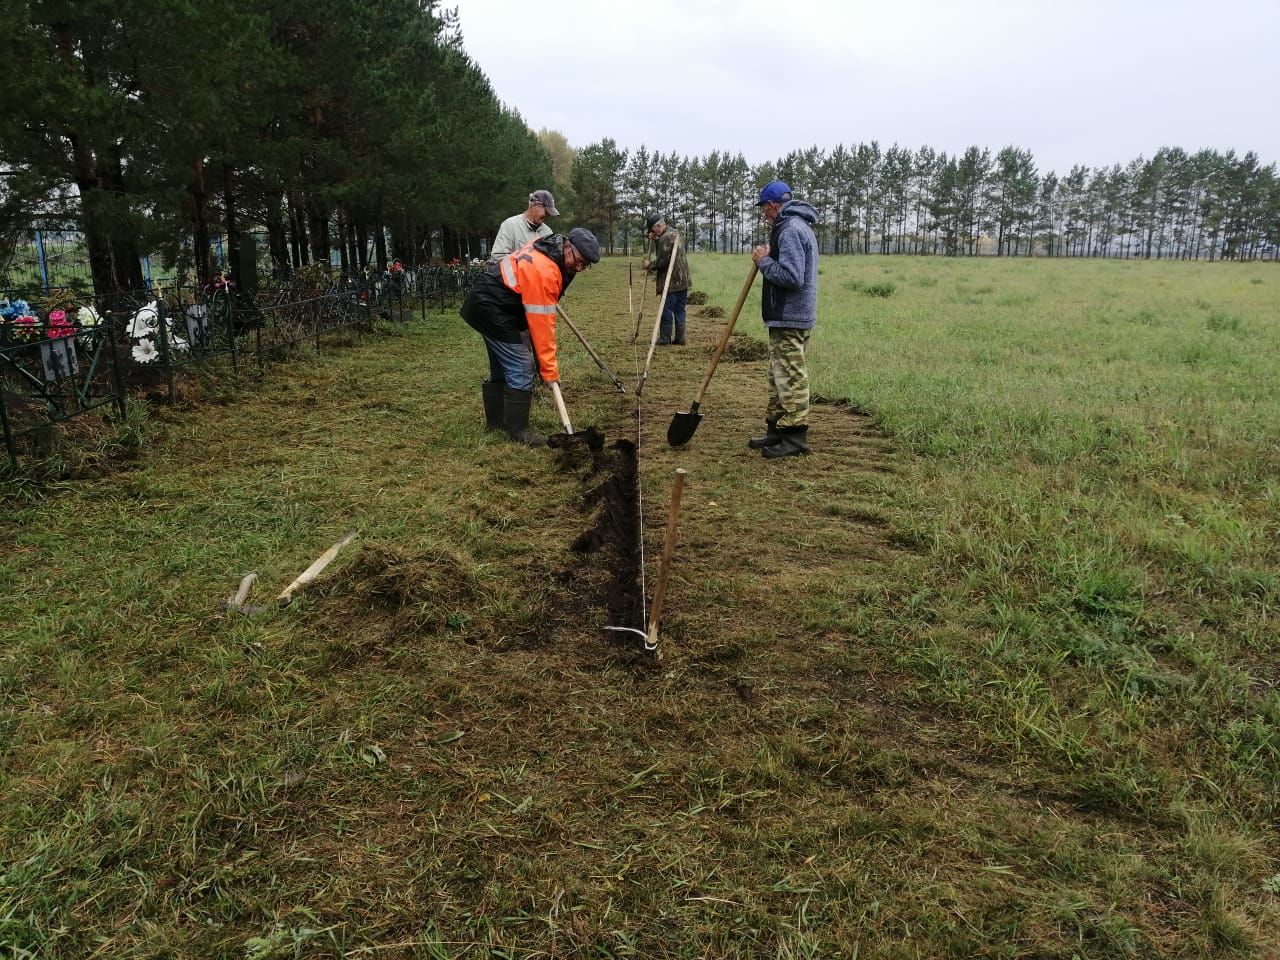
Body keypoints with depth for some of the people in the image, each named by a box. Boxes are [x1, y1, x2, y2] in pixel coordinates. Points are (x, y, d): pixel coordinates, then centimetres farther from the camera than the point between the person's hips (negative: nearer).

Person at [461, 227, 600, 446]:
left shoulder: (548, 247, 1)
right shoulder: (543, 271, -28)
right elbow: (542, 323, -27)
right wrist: (549, 369, -23)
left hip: (487, 303, 11)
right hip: (491, 308, -11)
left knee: (502, 366, 19)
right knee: (521, 368, -11)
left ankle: (496, 420, 31)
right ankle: (518, 431, -4)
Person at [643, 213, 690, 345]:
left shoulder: (666, 238, -14)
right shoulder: (674, 234, 17)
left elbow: (662, 261, -17)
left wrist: (650, 265, -2)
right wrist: (655, 240, 6)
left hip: (671, 282, -9)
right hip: (683, 281, 9)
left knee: (666, 310, -3)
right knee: (679, 310, 9)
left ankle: (665, 338, 0)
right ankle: (679, 338, 11)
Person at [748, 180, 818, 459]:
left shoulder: (790, 229, -16)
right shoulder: (799, 226, 19)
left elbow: (792, 277, -25)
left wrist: (764, 261, -12)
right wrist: (770, 256, 10)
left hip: (790, 318, -11)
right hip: (790, 315, 11)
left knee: (790, 377, -7)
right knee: (780, 376, 16)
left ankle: (795, 438, -3)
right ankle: (777, 430, 24)